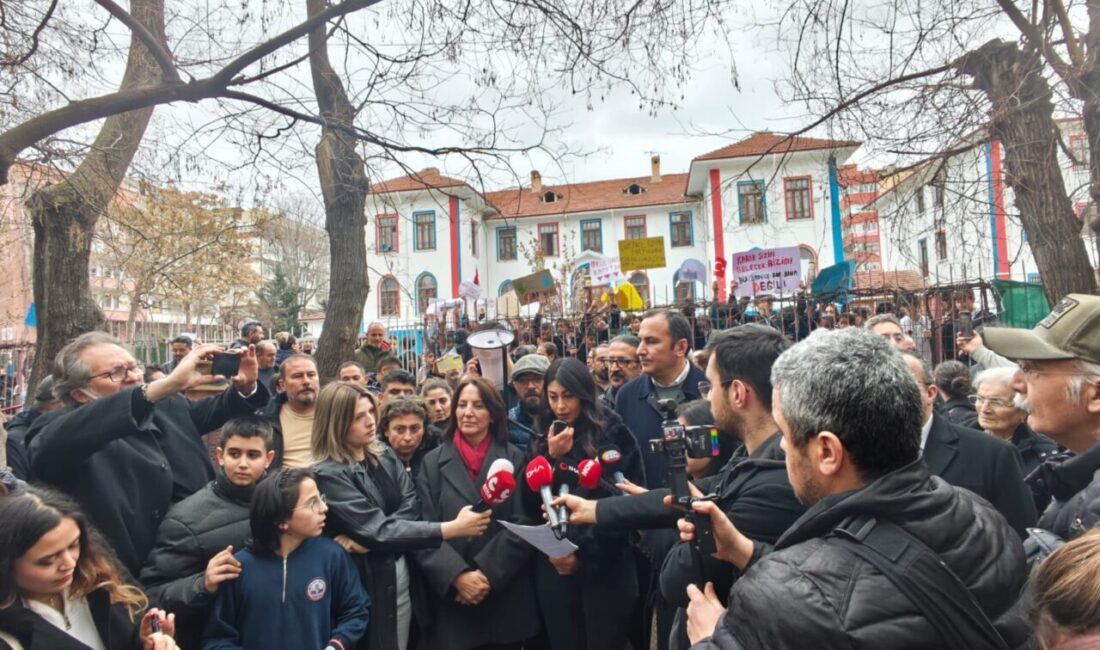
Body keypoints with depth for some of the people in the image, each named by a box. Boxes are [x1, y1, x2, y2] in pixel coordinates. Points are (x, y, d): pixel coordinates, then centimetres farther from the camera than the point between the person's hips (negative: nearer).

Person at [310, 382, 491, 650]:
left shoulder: (384, 455, 2)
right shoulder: (328, 474, -17)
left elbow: (412, 506, -4)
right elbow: (379, 528, -24)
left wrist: (367, 538, -22)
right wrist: (452, 528, -28)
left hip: (402, 575, 5)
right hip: (368, 584, -5)